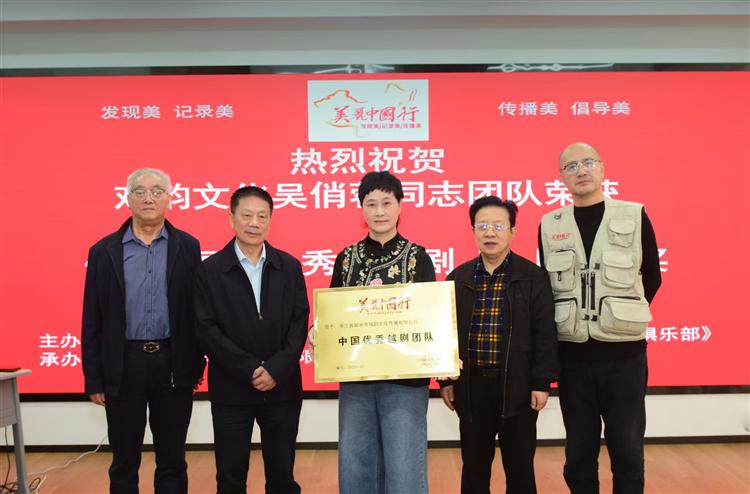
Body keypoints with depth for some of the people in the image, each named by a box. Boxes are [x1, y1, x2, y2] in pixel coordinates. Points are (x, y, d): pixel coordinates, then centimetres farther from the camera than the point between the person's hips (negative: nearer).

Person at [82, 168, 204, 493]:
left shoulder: (187, 247, 1)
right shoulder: (104, 251, 1)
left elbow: (196, 311, 2)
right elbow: (92, 322, 2)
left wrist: (196, 365, 1)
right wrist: (94, 379, 0)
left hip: (173, 365, 0)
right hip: (123, 366, 0)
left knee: (172, 461, 12)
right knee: (124, 462, 13)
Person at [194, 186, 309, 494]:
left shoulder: (289, 267, 4)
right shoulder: (209, 270, -2)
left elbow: (300, 321, -1)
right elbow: (206, 330, -8)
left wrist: (276, 369, -14)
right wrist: (251, 370, -15)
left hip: (282, 388, 2)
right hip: (230, 390, -1)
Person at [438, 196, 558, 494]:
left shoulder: (534, 277, -2)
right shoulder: (457, 279, 6)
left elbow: (545, 334, -4)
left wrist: (542, 382, -9)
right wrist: (446, 380, 4)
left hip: (517, 386, -2)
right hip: (471, 385, 3)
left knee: (520, 467, 10)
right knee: (474, 467, 12)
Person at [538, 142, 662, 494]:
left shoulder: (634, 217, -1)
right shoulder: (549, 225, 3)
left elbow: (652, 277, 8)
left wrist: (624, 316, 7)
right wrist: (571, 320, 6)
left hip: (624, 353, -1)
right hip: (573, 355, 1)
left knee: (627, 449, 7)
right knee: (579, 451, 11)